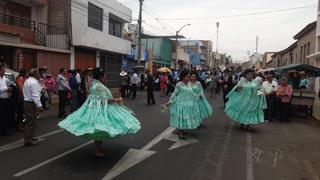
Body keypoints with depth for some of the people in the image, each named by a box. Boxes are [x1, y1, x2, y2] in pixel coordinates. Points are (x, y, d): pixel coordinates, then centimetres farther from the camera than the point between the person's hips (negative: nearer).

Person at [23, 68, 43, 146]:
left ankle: (29, 137, 31)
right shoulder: (34, 82, -18)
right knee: (31, 122, -4)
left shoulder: (27, 81, 14)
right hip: (31, 104, -11)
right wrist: (39, 105, -24)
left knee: (28, 121, 19)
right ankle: (29, 140, 0)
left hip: (27, 102, 11)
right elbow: (35, 95, -23)